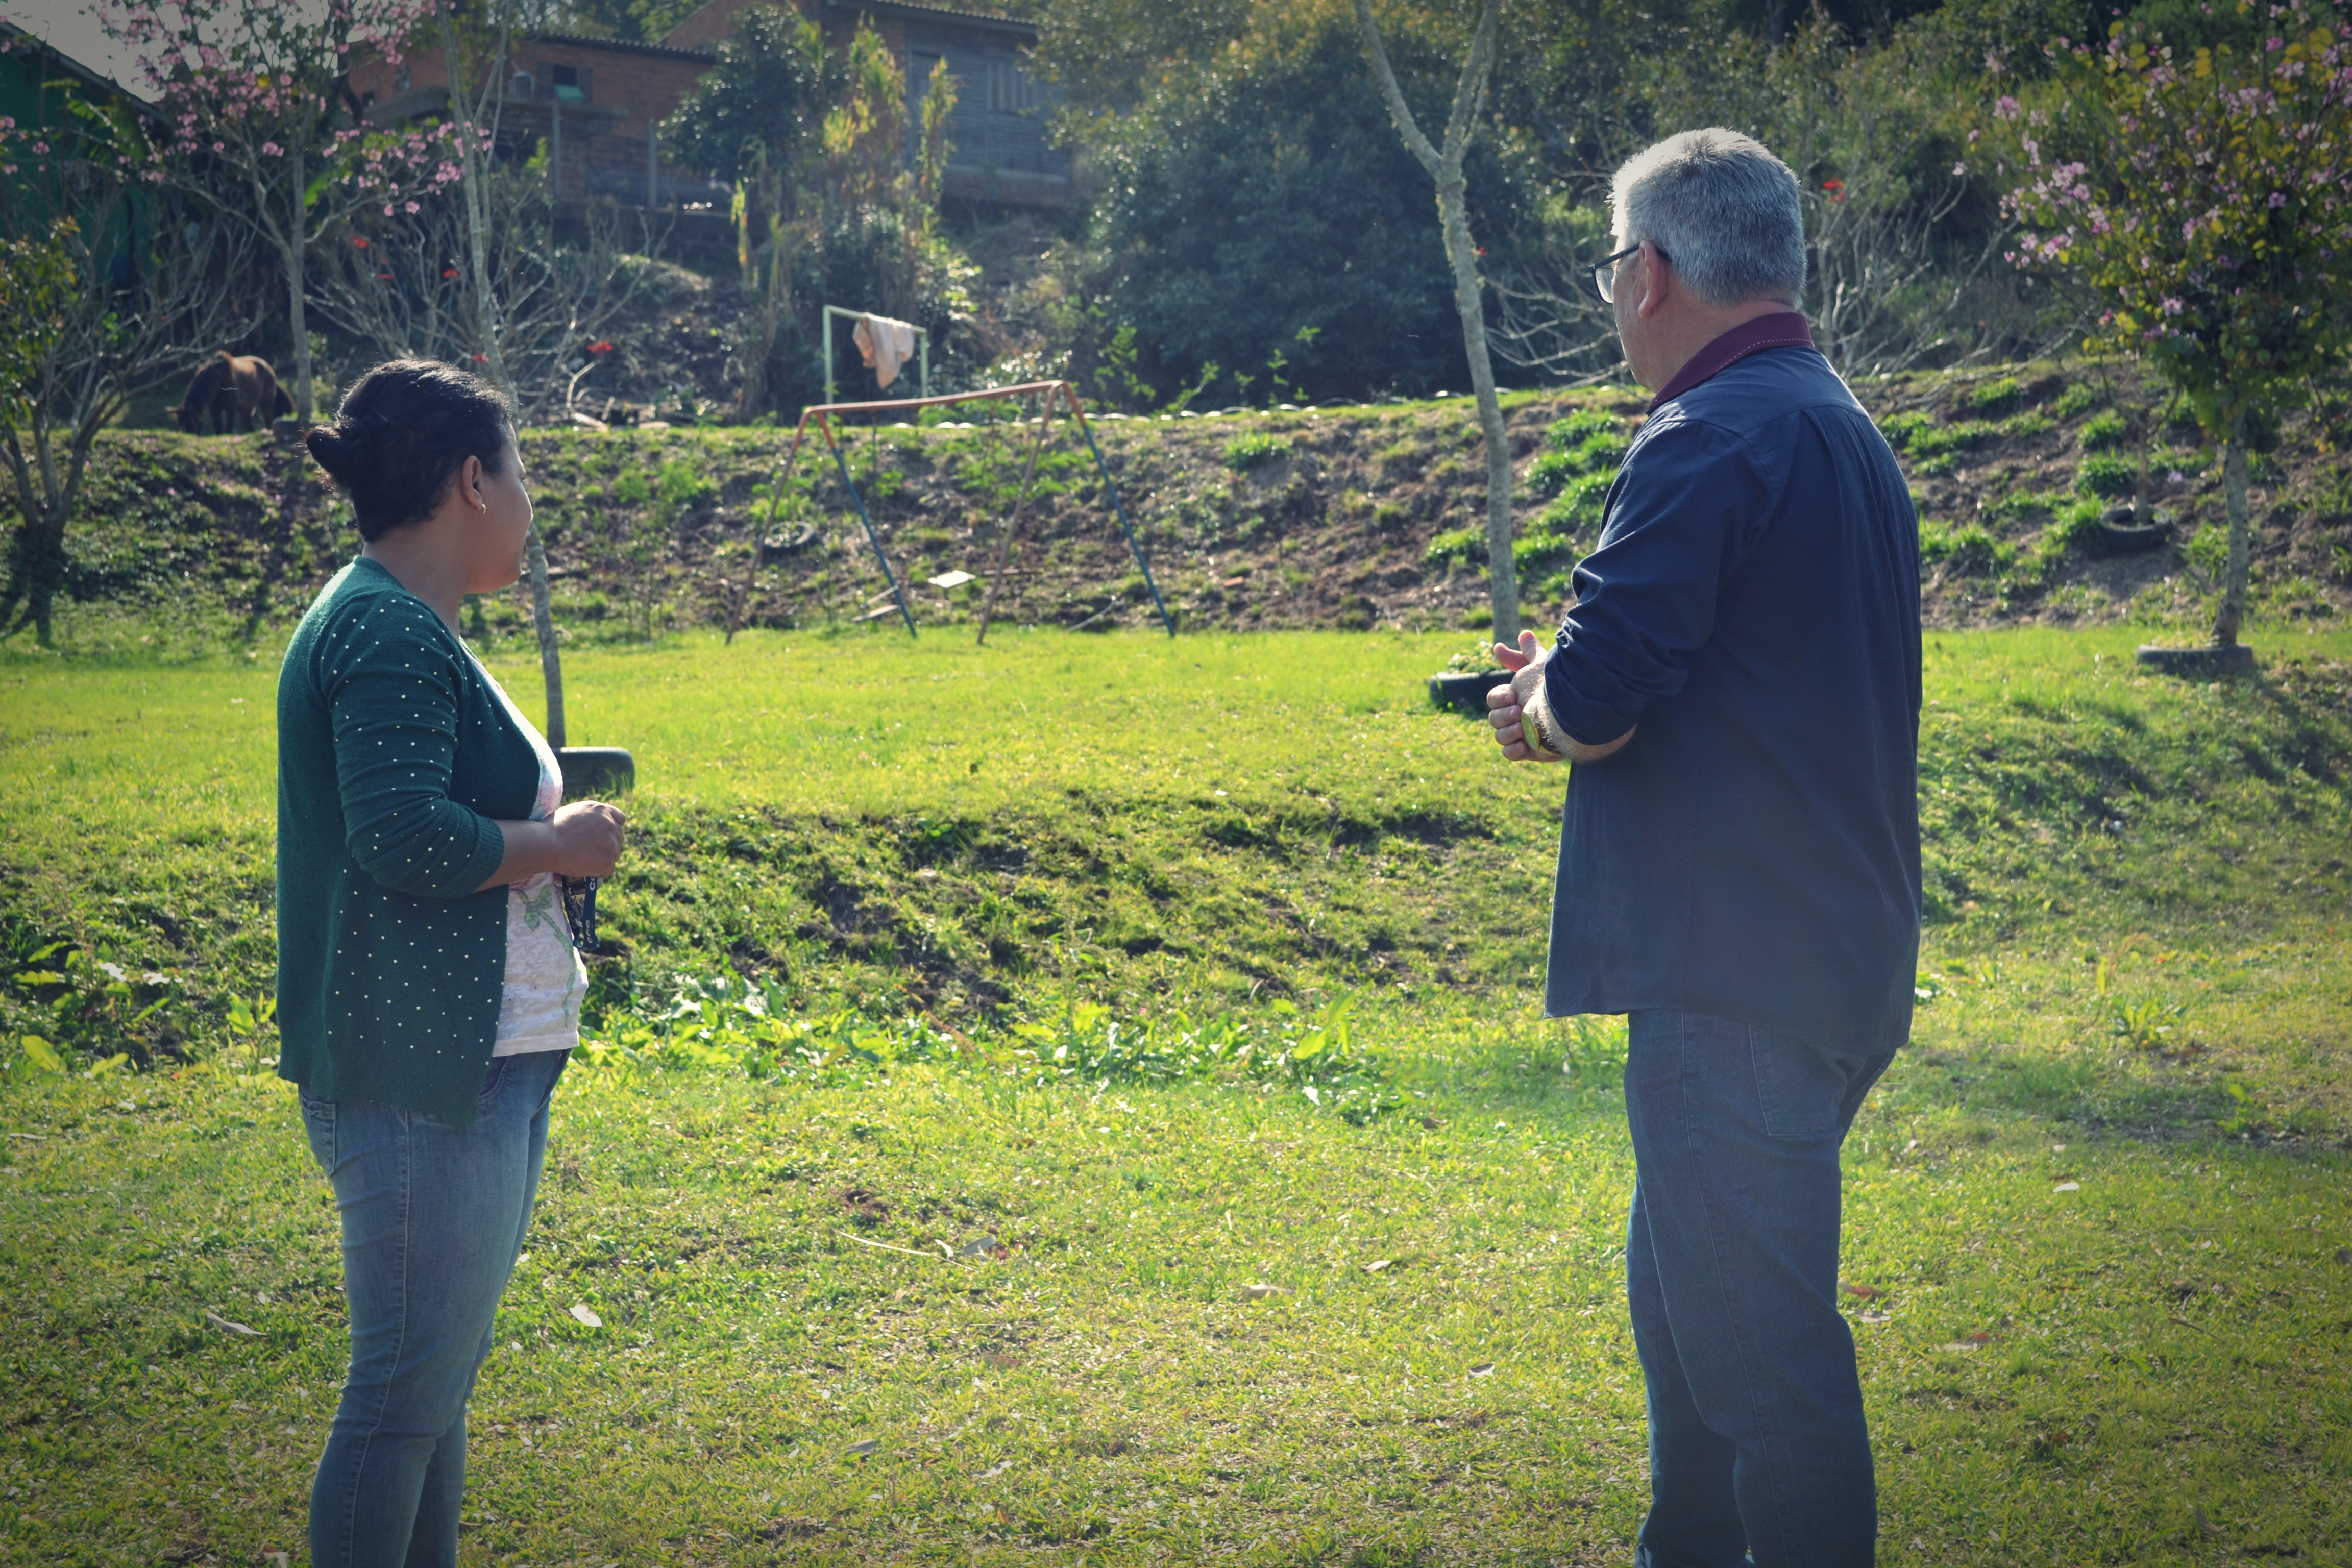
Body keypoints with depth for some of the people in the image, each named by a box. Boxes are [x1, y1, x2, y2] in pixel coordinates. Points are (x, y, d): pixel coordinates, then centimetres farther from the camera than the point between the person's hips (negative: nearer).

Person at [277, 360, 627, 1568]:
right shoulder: (387, 630, -16)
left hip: (478, 1062, 11)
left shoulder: (405, 624, 17)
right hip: (418, 1073, -11)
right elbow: (405, 836, -27)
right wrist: (556, 847, -13)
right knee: (407, 1387, -5)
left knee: (438, 1370, 17)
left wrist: (549, 826, 11)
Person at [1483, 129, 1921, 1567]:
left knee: (1757, 1342, -6)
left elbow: (1596, 701, -21)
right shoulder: (1846, 431, 17)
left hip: (1736, 979, -11)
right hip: (1842, 962, 11)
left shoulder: (1709, 440, -15)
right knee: (1690, 1298, 23)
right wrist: (1583, 692, 17)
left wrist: (1536, 708, 0)